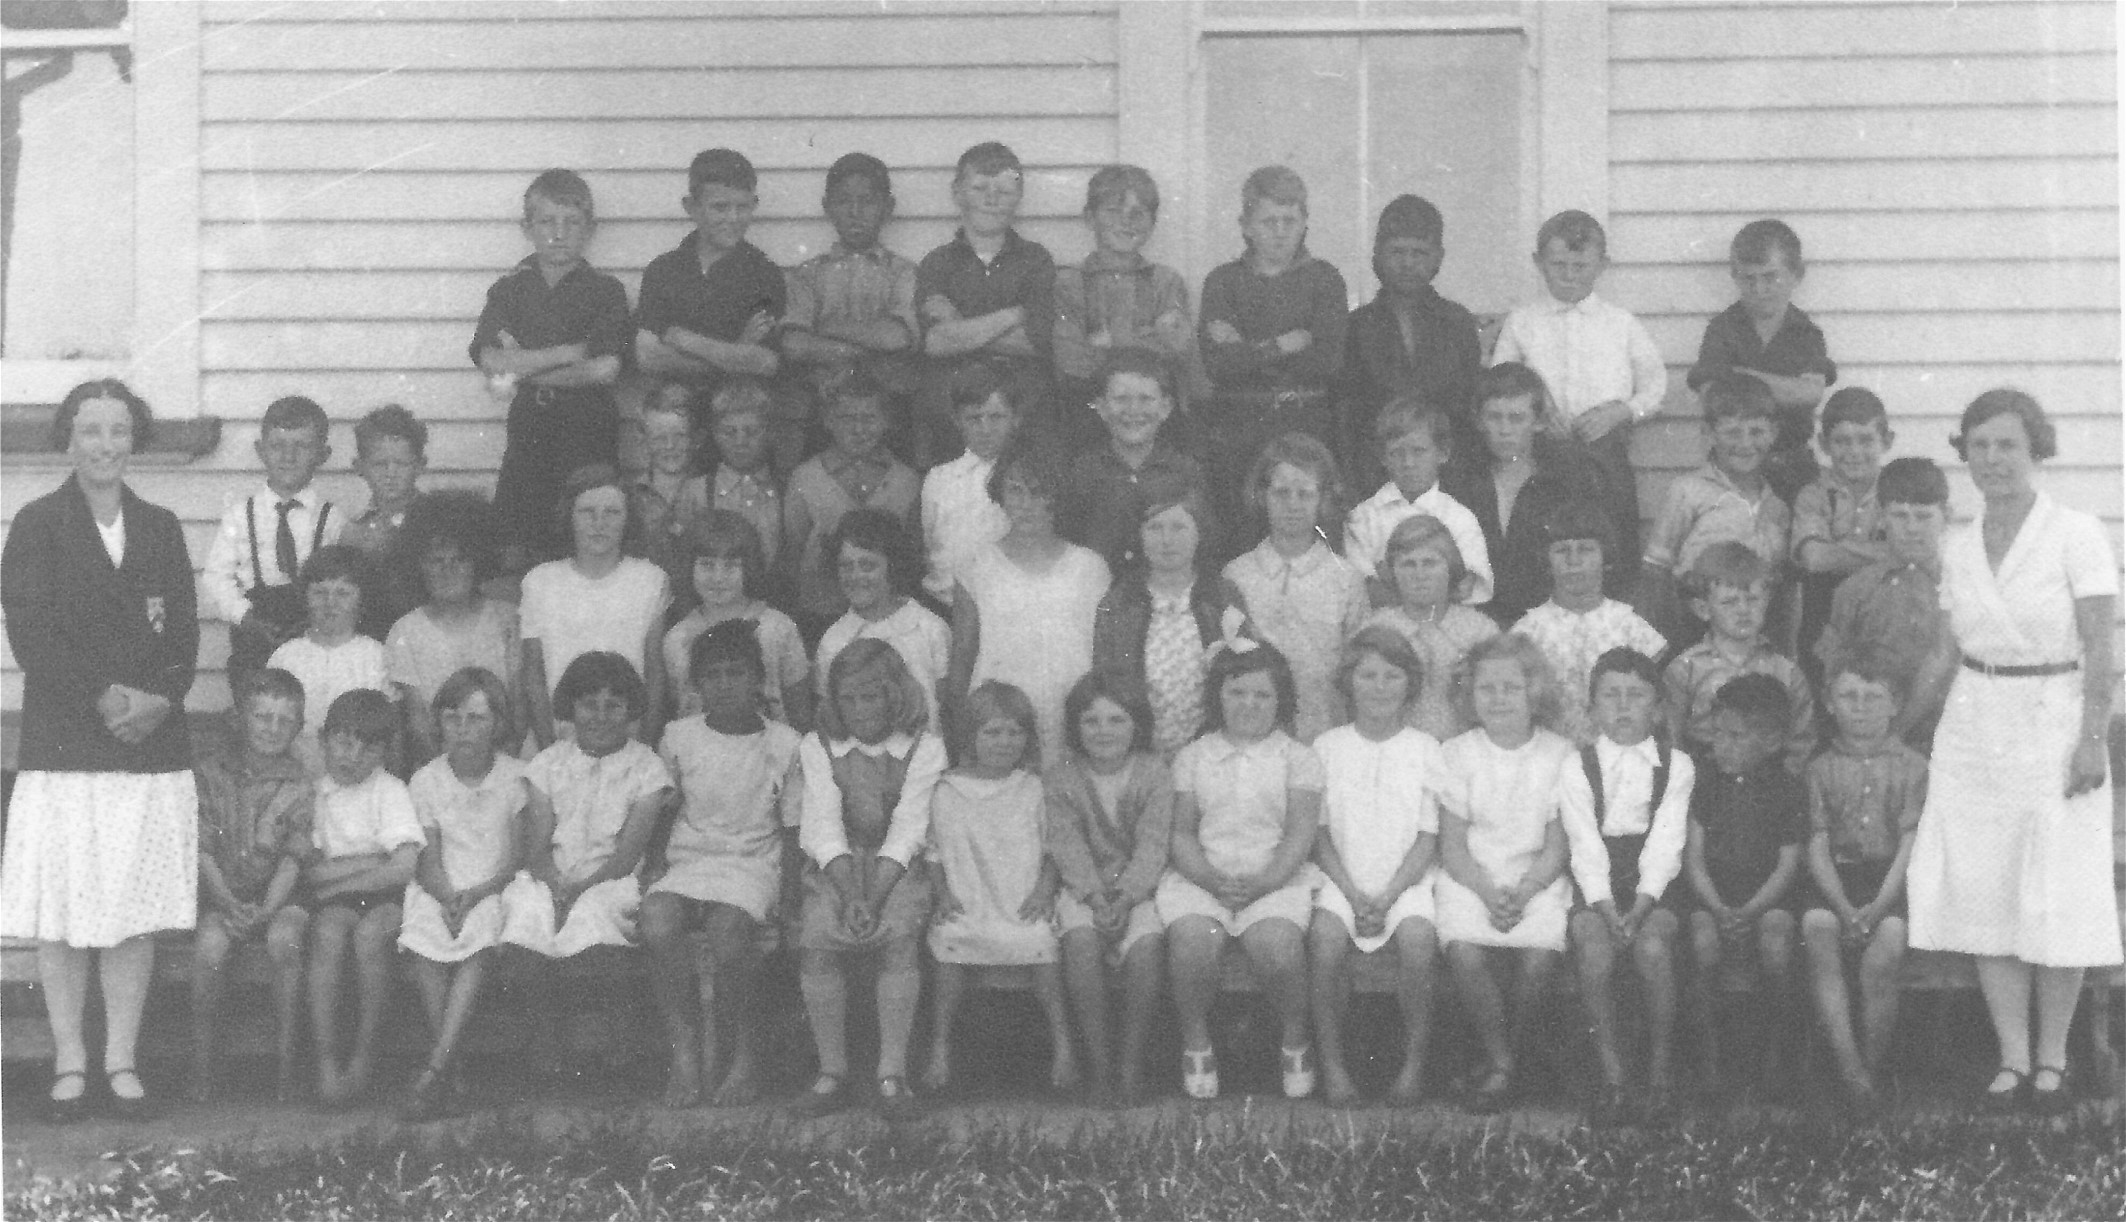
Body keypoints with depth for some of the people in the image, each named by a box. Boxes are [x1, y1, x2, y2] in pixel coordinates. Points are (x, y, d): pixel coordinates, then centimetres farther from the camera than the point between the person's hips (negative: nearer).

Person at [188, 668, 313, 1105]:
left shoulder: (301, 782, 1)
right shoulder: (212, 773, 3)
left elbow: (294, 855, -3)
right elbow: (203, 847, 0)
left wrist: (269, 906, -16)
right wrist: (227, 900, -13)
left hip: (278, 894, -1)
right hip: (223, 892, 1)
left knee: (285, 941, -31)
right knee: (208, 946, -28)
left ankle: (288, 1064, -23)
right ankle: (203, 1069, -15)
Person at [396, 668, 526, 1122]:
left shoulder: (515, 777, 1)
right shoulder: (425, 781, 5)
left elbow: (519, 858, -1)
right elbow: (428, 861, 0)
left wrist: (476, 894, -16)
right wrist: (447, 897, -20)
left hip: (494, 889, -1)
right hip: (440, 889, 1)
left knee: (480, 941, -33)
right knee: (421, 934, -31)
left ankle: (433, 1071, -37)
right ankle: (451, 1071, -27)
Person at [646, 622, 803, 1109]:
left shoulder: (784, 744, 5)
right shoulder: (679, 737, 9)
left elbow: (795, 829, 7)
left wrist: (790, 897, -5)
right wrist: (655, 869, -1)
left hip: (753, 863, -2)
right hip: (686, 860, 2)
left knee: (727, 928, -34)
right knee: (658, 918, -32)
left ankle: (747, 1053, -14)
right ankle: (686, 1047, -20)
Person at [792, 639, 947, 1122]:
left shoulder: (923, 748, 1)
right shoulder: (818, 748, 6)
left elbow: (907, 830, -8)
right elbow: (825, 825, -4)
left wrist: (874, 896, -21)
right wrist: (850, 894, -19)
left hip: (899, 869, -1)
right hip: (835, 868, 1)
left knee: (898, 936, -30)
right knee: (817, 938, -26)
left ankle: (893, 1073, -26)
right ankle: (832, 1072, -18)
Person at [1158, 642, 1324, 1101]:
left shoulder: (1298, 758, 10)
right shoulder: (1192, 757, 14)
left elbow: (1300, 834, -1)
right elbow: (1181, 832, 6)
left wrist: (1262, 883, -16)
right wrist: (1211, 880, -13)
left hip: (1275, 876, -1)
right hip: (1201, 875, 1)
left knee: (1278, 944, -31)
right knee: (1191, 940, -30)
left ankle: (1295, 1041, -3)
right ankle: (1196, 1042, -6)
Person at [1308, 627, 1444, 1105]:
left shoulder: (1425, 749, 6)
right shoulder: (1327, 747, 8)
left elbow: (1429, 837, 3)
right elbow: (1319, 833, 5)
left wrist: (1388, 896, -10)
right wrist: (1354, 895, -8)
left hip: (1407, 881, 0)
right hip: (1342, 878, 1)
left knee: (1417, 940, -31)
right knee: (1326, 939, -30)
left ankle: (1415, 1061, -16)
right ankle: (1331, 1062, -18)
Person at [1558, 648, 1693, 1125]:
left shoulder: (1676, 766, 6)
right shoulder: (1576, 770, 5)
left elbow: (1665, 845, -5)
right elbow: (1586, 848, -5)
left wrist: (1640, 907, -20)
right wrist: (1607, 909, -20)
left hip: (1653, 885, 0)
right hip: (1597, 888, 0)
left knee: (1653, 944, -31)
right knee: (1595, 947, -30)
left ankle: (1661, 1070, -16)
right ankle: (1612, 1078, -23)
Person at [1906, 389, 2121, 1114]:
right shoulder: (1957, 548, 7)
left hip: (2053, 722, -4)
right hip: (1975, 728, 4)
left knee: (2058, 898, 0)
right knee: (1983, 895, 2)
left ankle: (2052, 1057, 12)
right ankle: (2012, 1057, 10)